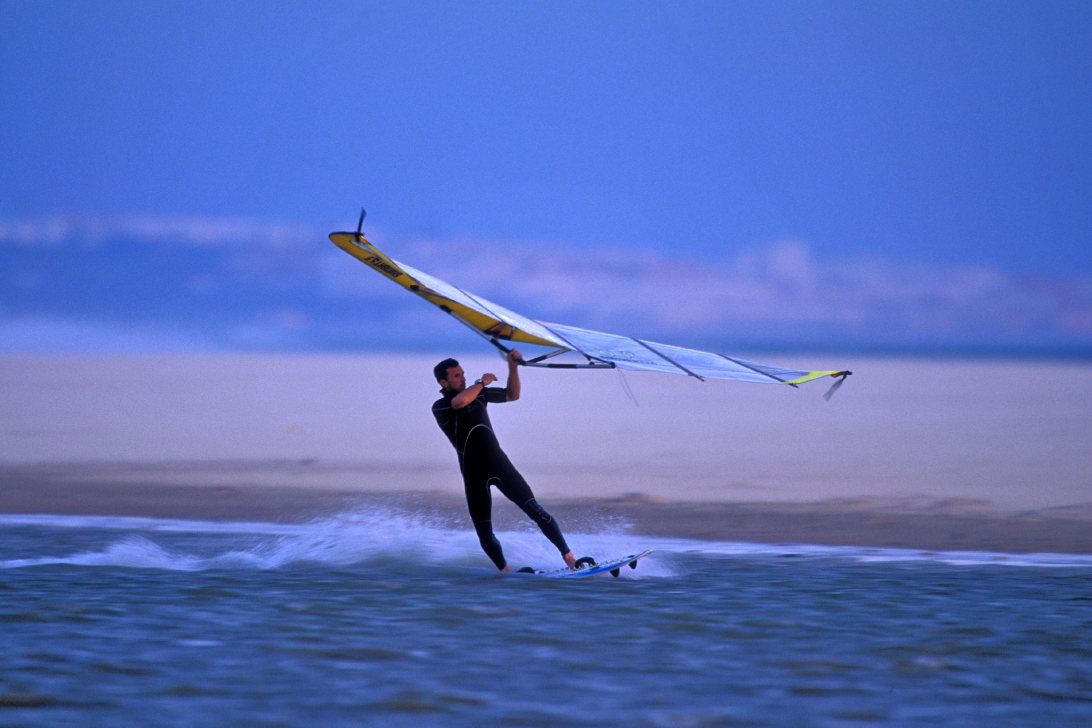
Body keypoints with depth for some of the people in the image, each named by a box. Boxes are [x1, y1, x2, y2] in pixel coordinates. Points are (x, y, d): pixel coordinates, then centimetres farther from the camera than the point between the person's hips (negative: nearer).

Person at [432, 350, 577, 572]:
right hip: (474, 473, -3)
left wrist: (513, 367, 2)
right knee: (484, 532, -2)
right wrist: (482, 382, -13)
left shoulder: (477, 393, 10)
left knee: (533, 509, -5)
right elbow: (461, 401, -28)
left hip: (498, 461, 3)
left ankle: (568, 556, -3)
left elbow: (512, 395, 17)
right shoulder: (440, 407, -6)